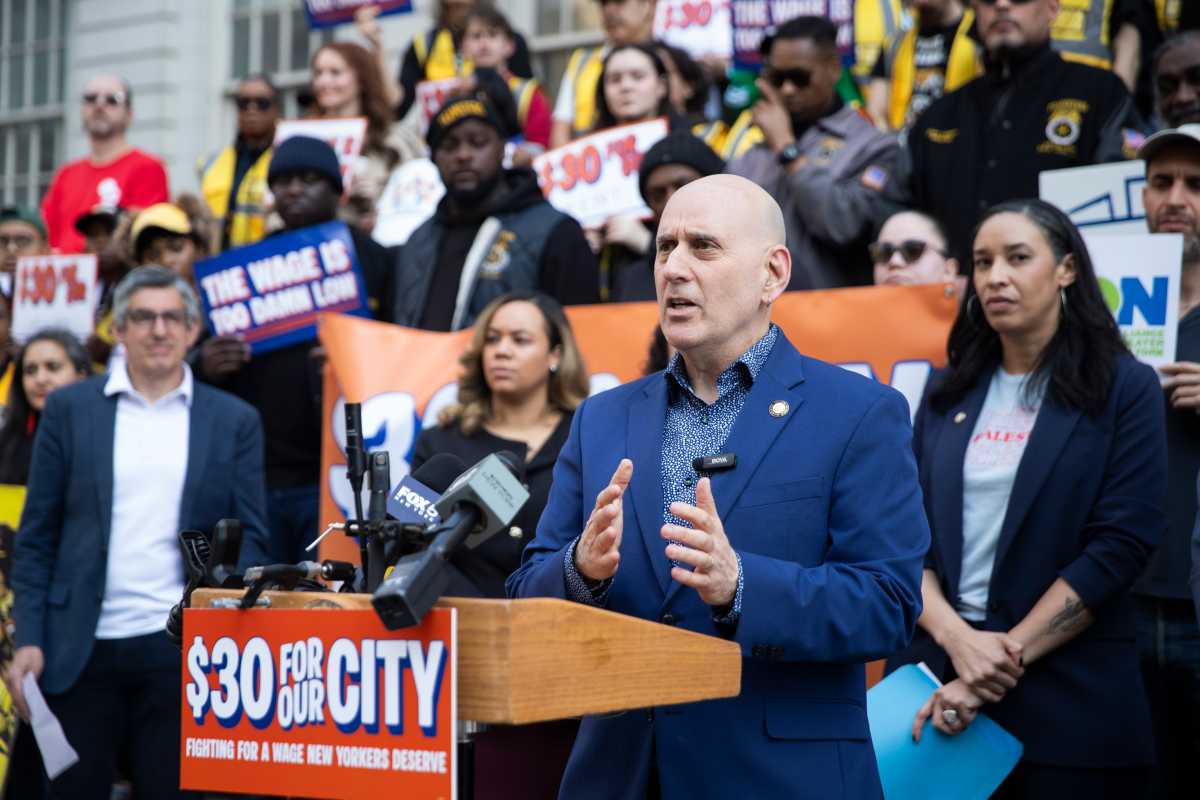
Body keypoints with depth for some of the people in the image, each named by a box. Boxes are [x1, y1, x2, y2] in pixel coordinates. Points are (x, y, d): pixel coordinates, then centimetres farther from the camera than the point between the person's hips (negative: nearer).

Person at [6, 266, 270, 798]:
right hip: (82, 648, 0)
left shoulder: (235, 421, 8)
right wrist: (28, 640, -2)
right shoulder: (70, 409, 7)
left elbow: (249, 535, 7)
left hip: (181, 648, 0)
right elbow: (36, 537, 6)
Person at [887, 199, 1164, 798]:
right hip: (937, 674, 3)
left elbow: (1119, 546, -11)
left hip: (1069, 697, -3)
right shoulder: (949, 392, 10)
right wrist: (958, 639, -14)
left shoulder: (1126, 388, -2)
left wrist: (1004, 657, -16)